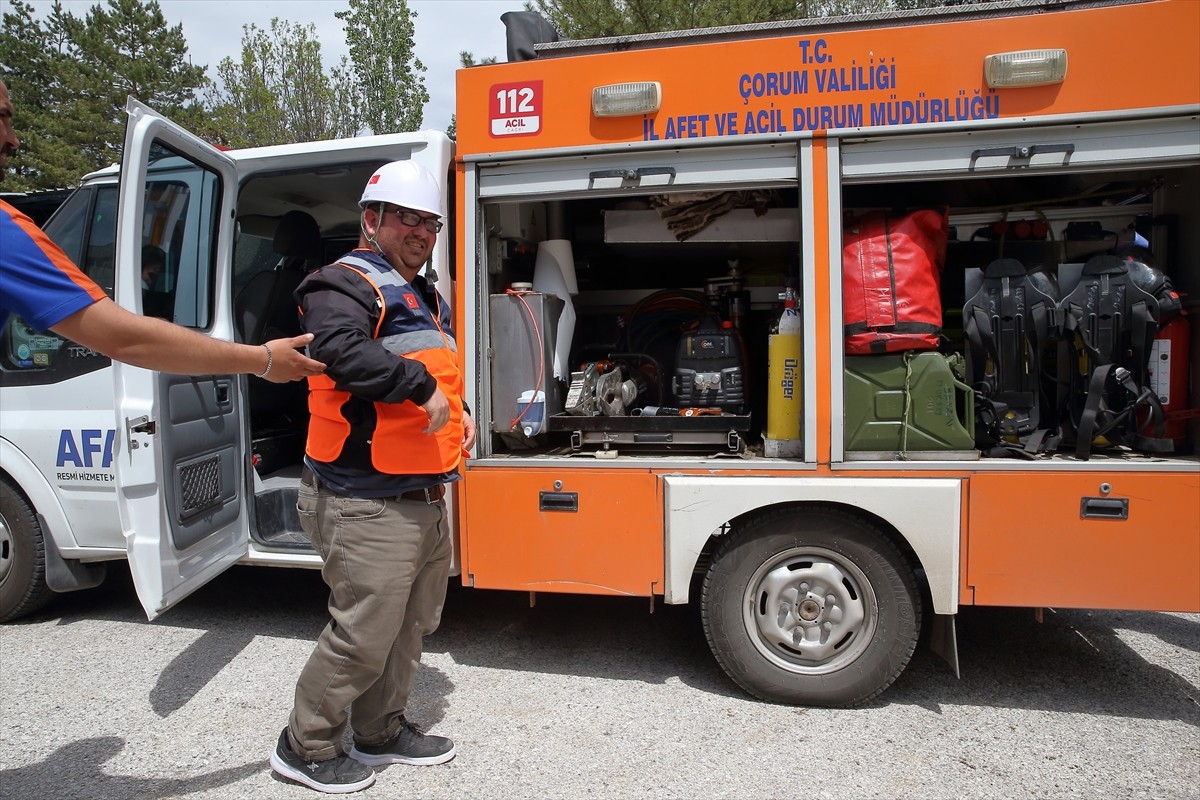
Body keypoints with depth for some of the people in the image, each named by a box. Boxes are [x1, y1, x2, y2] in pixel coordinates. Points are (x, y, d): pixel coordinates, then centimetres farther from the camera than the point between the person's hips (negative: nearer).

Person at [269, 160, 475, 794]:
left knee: (413, 623, 19)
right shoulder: (345, 283, -12)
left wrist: (459, 409, 13)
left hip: (424, 497, 10)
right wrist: (419, 384, -28)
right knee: (364, 636, -1)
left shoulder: (425, 297, 19)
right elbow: (340, 350, -33)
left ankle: (381, 733, 39)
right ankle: (304, 747, 24)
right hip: (367, 503, -10)